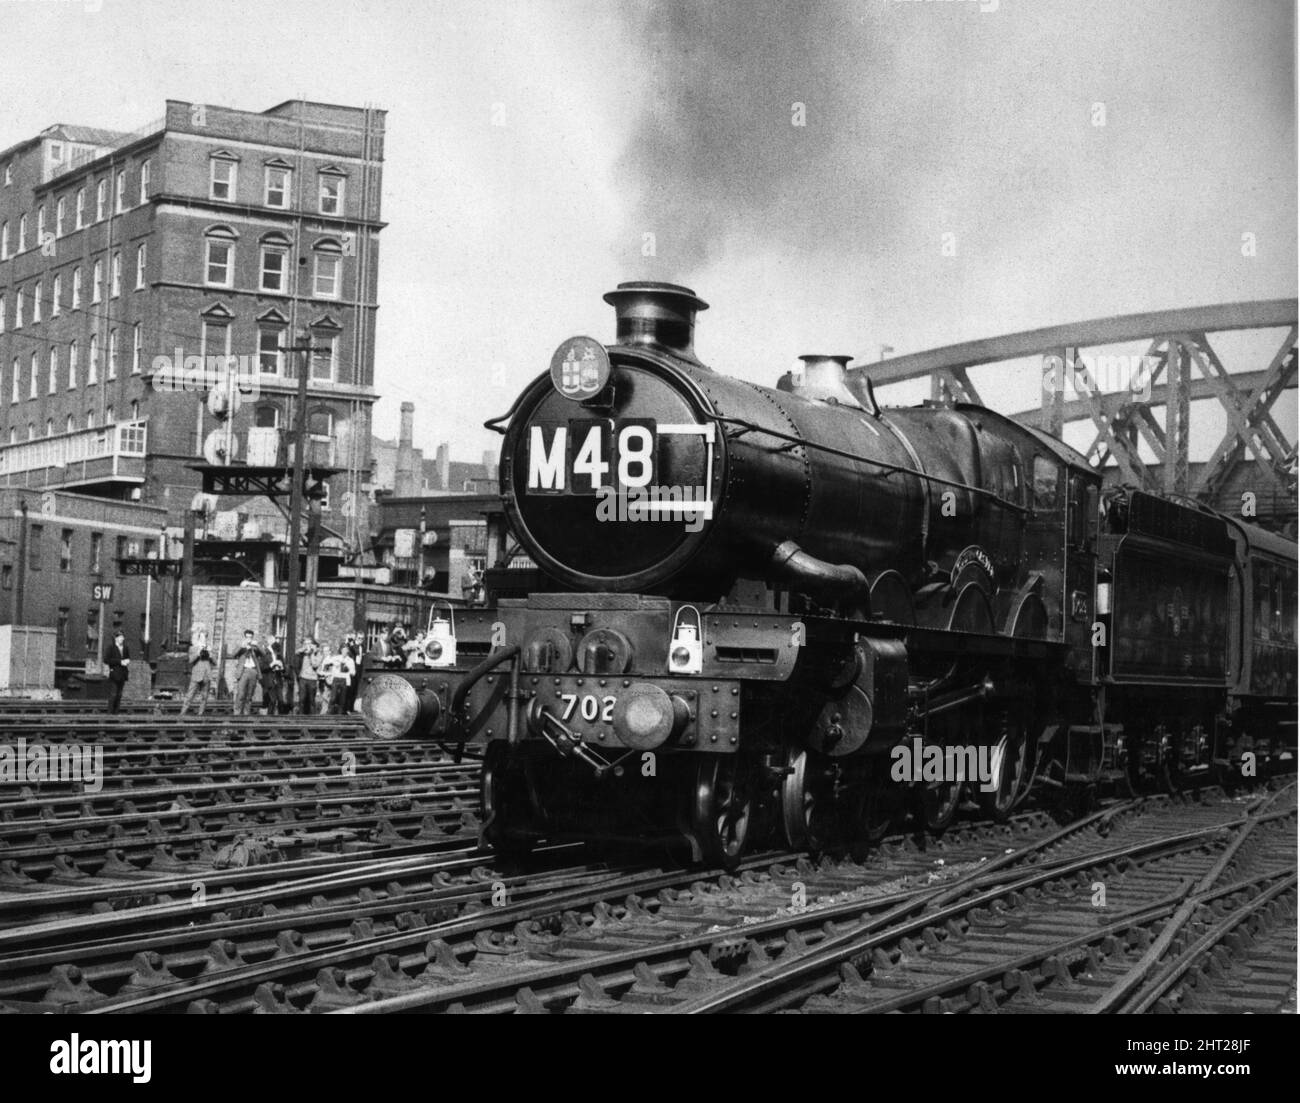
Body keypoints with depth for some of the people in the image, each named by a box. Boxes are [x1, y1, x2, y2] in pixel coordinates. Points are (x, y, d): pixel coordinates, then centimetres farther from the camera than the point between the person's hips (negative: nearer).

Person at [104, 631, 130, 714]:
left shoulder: (126, 648, 13)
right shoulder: (111, 647, -2)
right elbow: (106, 660, -10)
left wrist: (127, 662, 0)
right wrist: (120, 662, -15)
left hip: (122, 675, 5)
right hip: (114, 674, -5)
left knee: (119, 695, 4)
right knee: (113, 694, -8)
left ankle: (116, 712, 7)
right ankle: (110, 712, -4)